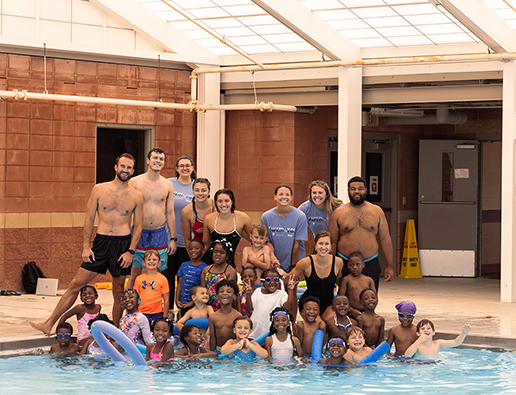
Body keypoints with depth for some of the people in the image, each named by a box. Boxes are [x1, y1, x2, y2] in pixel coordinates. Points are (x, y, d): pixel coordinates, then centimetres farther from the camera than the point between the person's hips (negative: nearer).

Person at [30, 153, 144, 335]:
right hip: (101, 242, 0)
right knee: (76, 284, -1)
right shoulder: (99, 190, 4)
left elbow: (138, 226, 6)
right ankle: (49, 324, 2)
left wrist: (130, 251, -6)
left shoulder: (136, 196, 4)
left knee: (119, 292, 4)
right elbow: (89, 219, 6)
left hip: (123, 244, 0)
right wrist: (86, 246, -2)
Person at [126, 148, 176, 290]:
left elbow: (170, 213, 10)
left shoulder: (167, 185, 7)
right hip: (139, 233, -2)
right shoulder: (135, 182, -1)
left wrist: (173, 239, 6)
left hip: (160, 234, 2)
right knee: (135, 275, 0)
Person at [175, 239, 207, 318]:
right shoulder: (184, 265, 10)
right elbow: (179, 284, 13)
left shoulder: (204, 268, -6)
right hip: (183, 304, 5)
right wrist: (177, 300, 3)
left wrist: (192, 302, -13)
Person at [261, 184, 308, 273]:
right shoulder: (266, 217, -5)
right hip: (276, 263, 2)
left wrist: (293, 266, -7)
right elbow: (268, 241, 0)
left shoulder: (300, 216, -12)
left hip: (296, 262, -2)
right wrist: (272, 257, -19)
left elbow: (296, 244, -10)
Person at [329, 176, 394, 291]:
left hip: (371, 265, 1)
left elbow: (385, 239, 8)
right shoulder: (338, 213, 5)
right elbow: (332, 242, 7)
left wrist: (389, 266, 4)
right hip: (345, 265, -1)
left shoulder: (377, 212, 8)